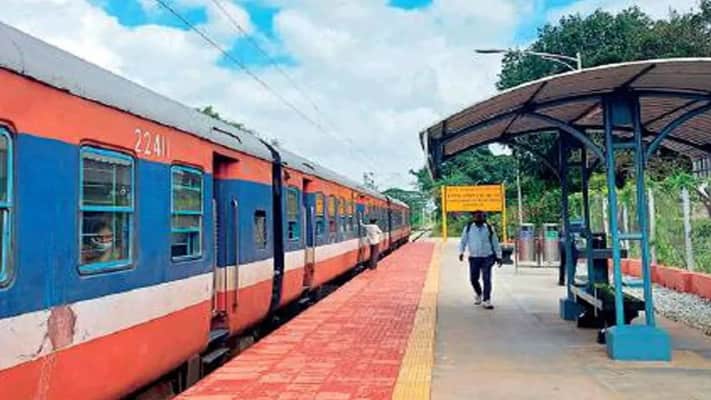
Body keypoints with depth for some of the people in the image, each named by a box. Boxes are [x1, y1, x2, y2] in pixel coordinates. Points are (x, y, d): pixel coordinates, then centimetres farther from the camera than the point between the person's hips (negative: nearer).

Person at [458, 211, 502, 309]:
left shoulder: (489, 228, 4)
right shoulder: (468, 228, 4)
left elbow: (495, 243, 10)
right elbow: (463, 241, 10)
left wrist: (498, 256, 9)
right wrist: (461, 252, -3)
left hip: (487, 257, -1)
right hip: (474, 258, 1)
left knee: (487, 279, -7)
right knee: (473, 279, 5)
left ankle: (486, 300, 0)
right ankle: (478, 294, 34)